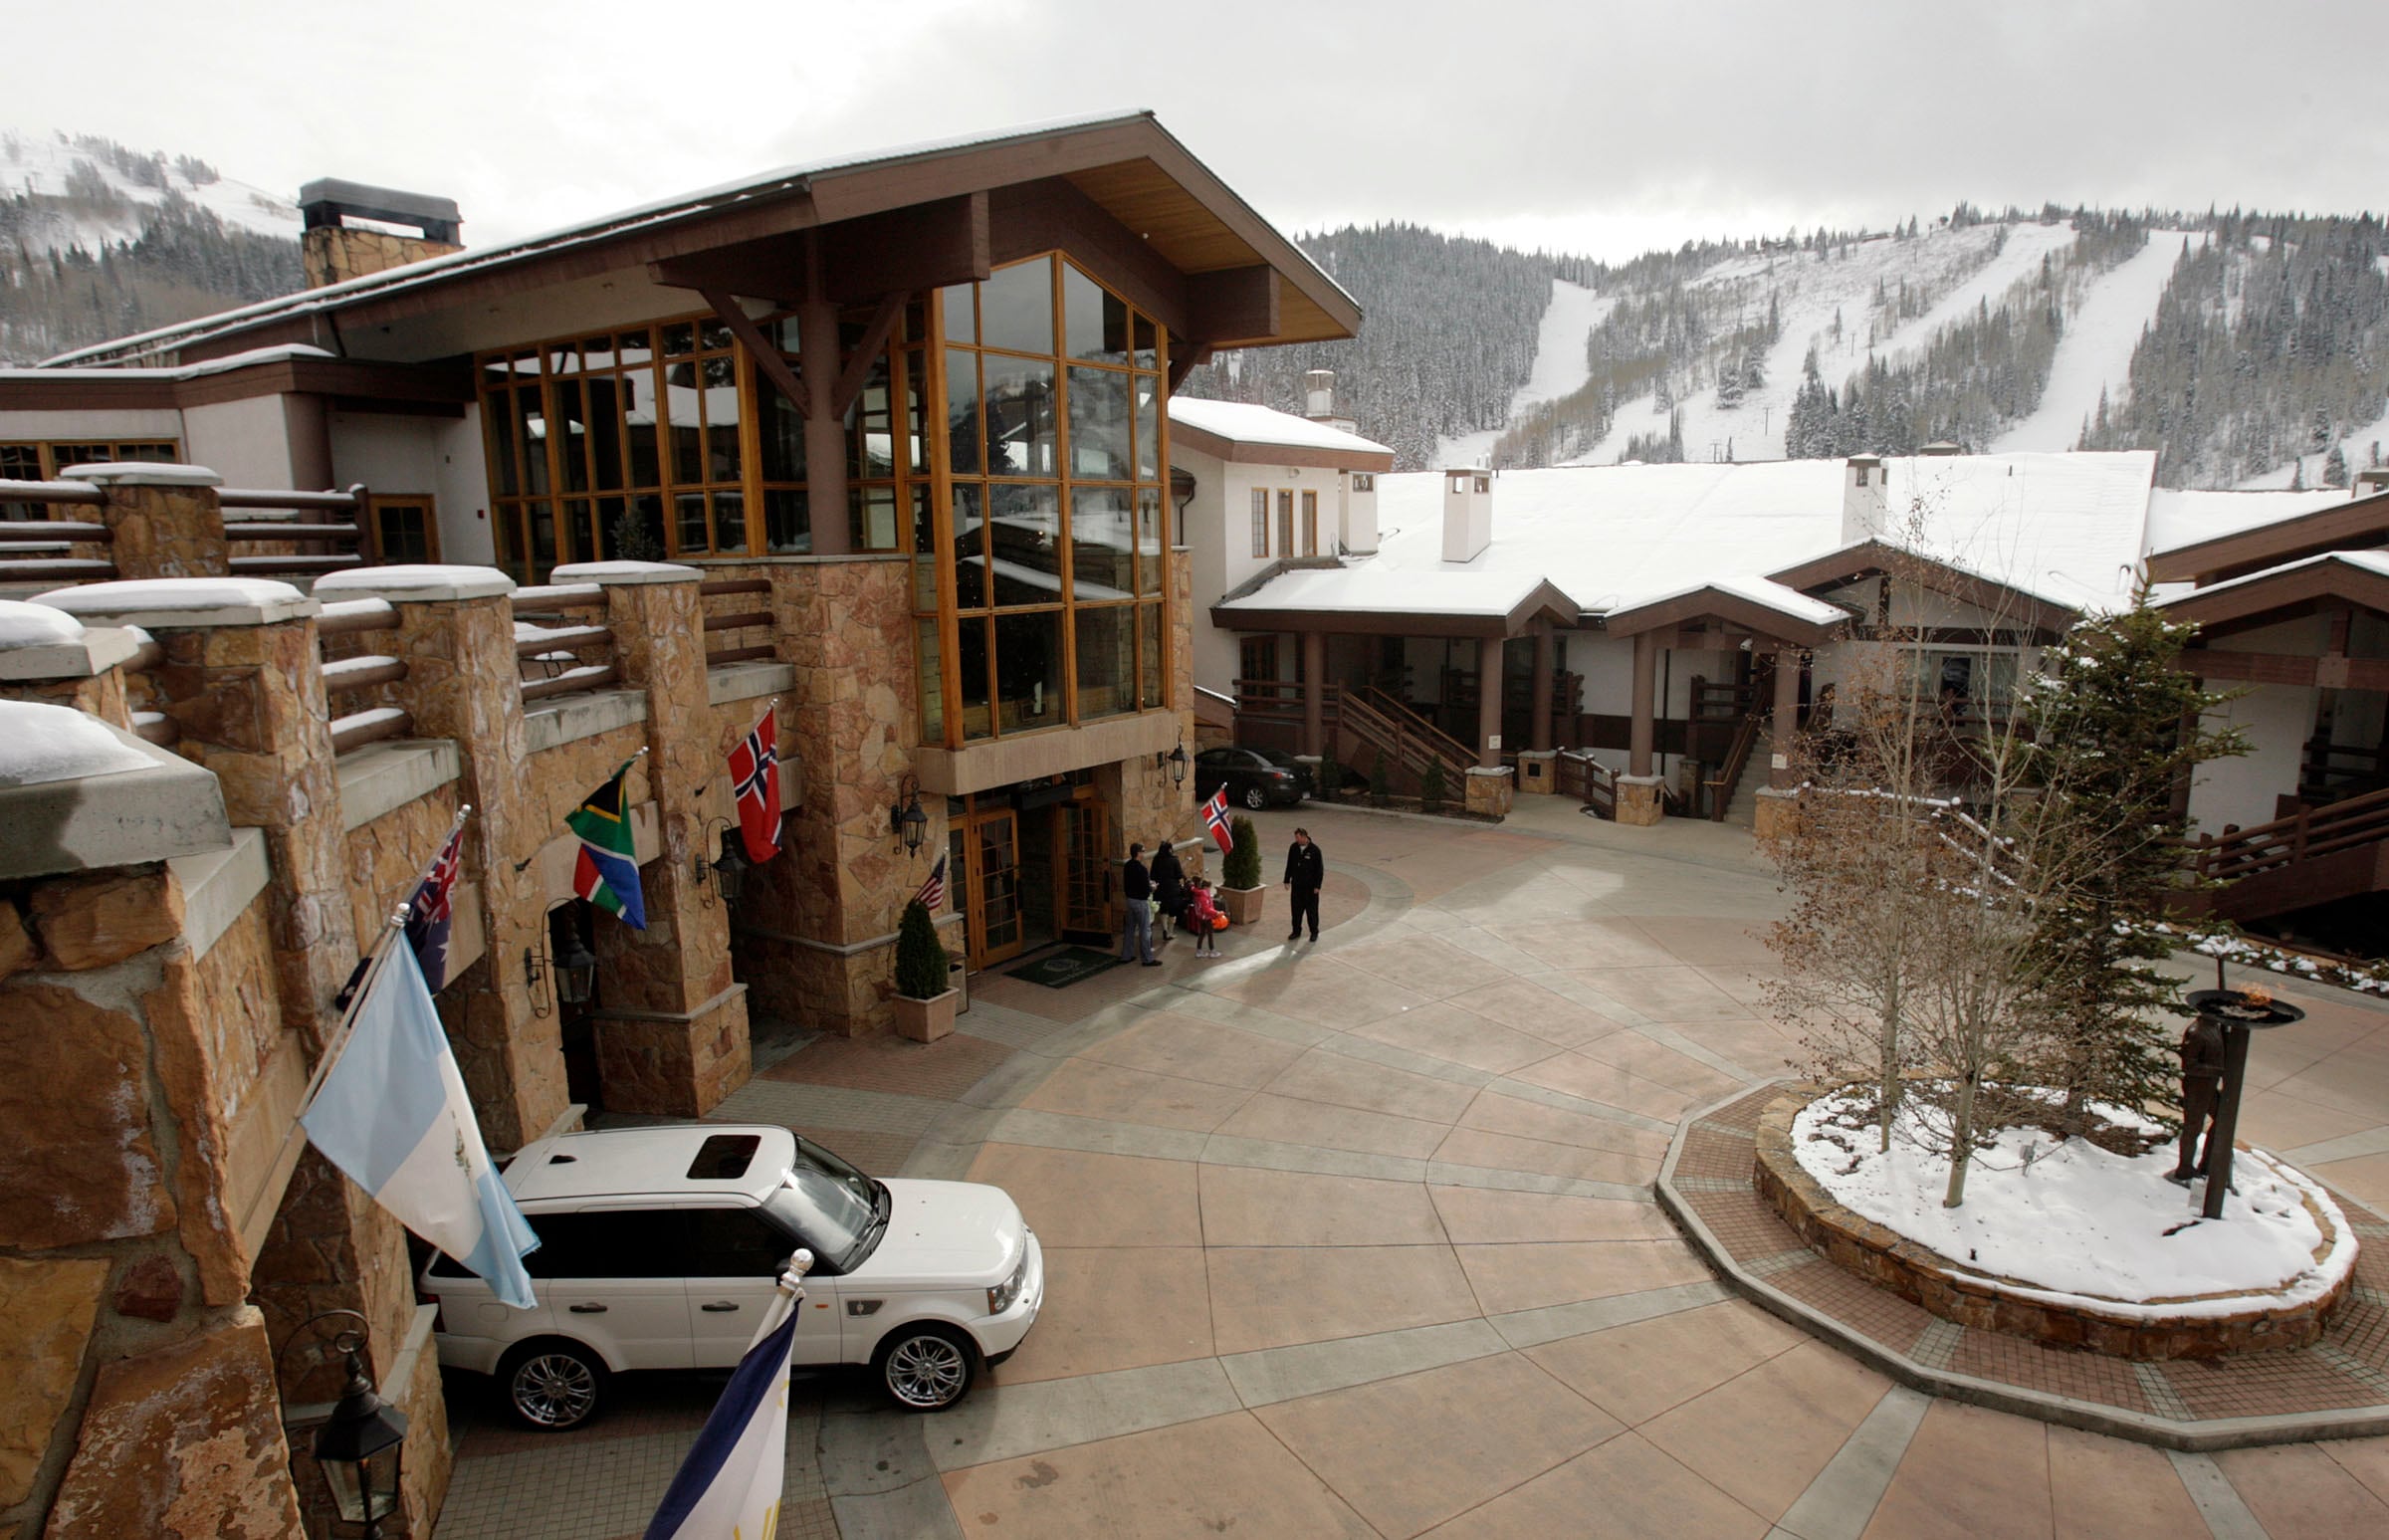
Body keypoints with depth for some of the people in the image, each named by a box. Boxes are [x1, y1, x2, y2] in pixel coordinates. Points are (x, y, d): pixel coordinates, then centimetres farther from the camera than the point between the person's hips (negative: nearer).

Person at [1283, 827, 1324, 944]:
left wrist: (1317, 886, -12)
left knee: (1311, 909, 5)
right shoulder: (1293, 848, -2)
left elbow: (1320, 869, -10)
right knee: (1296, 908, 10)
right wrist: (1287, 880, 8)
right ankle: (1296, 931, 22)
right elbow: (1289, 865, 8)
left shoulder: (1314, 850, -14)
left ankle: (1314, 932, 18)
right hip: (1296, 884, 4)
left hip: (1310, 886, -4)